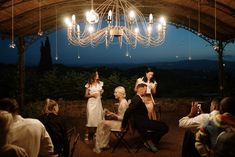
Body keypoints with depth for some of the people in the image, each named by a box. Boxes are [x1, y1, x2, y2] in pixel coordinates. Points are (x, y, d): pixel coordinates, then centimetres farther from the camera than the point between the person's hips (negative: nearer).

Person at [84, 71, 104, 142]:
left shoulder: (100, 83, 6)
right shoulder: (89, 85, -3)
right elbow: (86, 95, 0)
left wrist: (102, 92, -2)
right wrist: (92, 95, -16)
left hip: (98, 102, 4)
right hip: (91, 103, -4)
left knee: (98, 118, 4)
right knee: (90, 118, -6)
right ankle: (87, 134, 3)